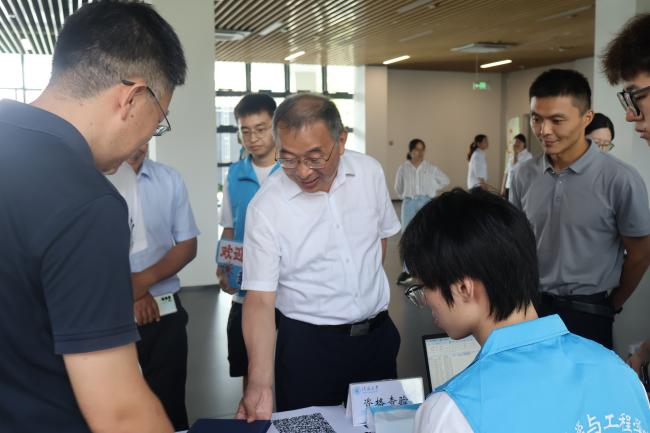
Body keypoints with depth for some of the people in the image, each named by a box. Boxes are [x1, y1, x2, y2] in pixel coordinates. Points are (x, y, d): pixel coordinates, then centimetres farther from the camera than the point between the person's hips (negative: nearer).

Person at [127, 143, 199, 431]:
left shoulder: (169, 179, 0)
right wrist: (130, 293, -5)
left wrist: (145, 279, -12)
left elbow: (188, 245, 3)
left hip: (165, 314, 2)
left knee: (170, 406, 13)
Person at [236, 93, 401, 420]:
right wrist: (259, 383, -28)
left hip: (378, 334, 4)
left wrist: (368, 289, 10)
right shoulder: (265, 206, -18)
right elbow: (260, 298, -19)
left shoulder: (369, 171, -7)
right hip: (308, 344, -4)